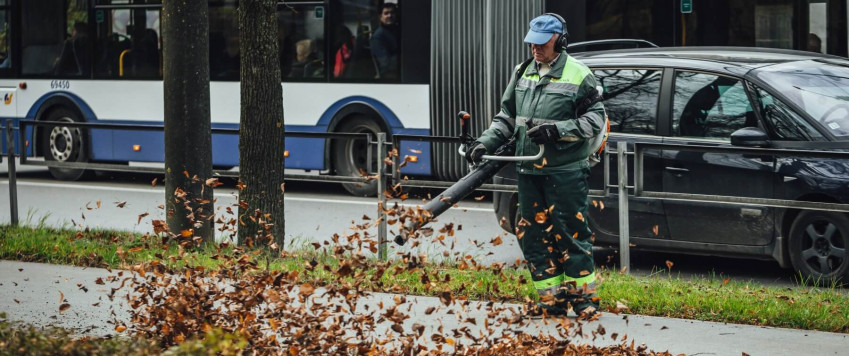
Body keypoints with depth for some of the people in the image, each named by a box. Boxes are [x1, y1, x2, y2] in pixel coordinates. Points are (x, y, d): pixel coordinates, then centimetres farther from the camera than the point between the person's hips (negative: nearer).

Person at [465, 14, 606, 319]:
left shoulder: (578, 75, -6)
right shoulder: (523, 73, 12)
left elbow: (596, 118, -8)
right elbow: (506, 117, 18)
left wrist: (557, 130, -17)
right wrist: (485, 142, 4)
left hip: (566, 172, -6)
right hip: (529, 171, 6)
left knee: (571, 233, -3)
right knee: (533, 236, 6)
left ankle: (583, 296, 8)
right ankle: (552, 299, 14)